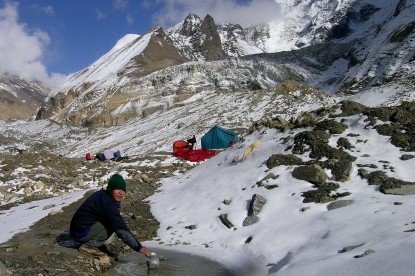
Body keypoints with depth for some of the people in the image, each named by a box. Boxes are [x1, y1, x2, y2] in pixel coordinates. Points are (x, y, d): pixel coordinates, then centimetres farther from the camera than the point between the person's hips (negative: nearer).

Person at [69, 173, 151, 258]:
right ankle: (88, 246, -9)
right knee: (115, 225, -19)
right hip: (81, 232, -9)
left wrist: (118, 202, -3)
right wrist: (139, 247, -26)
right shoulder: (107, 203, -25)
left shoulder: (102, 195, 3)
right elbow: (121, 229, -27)